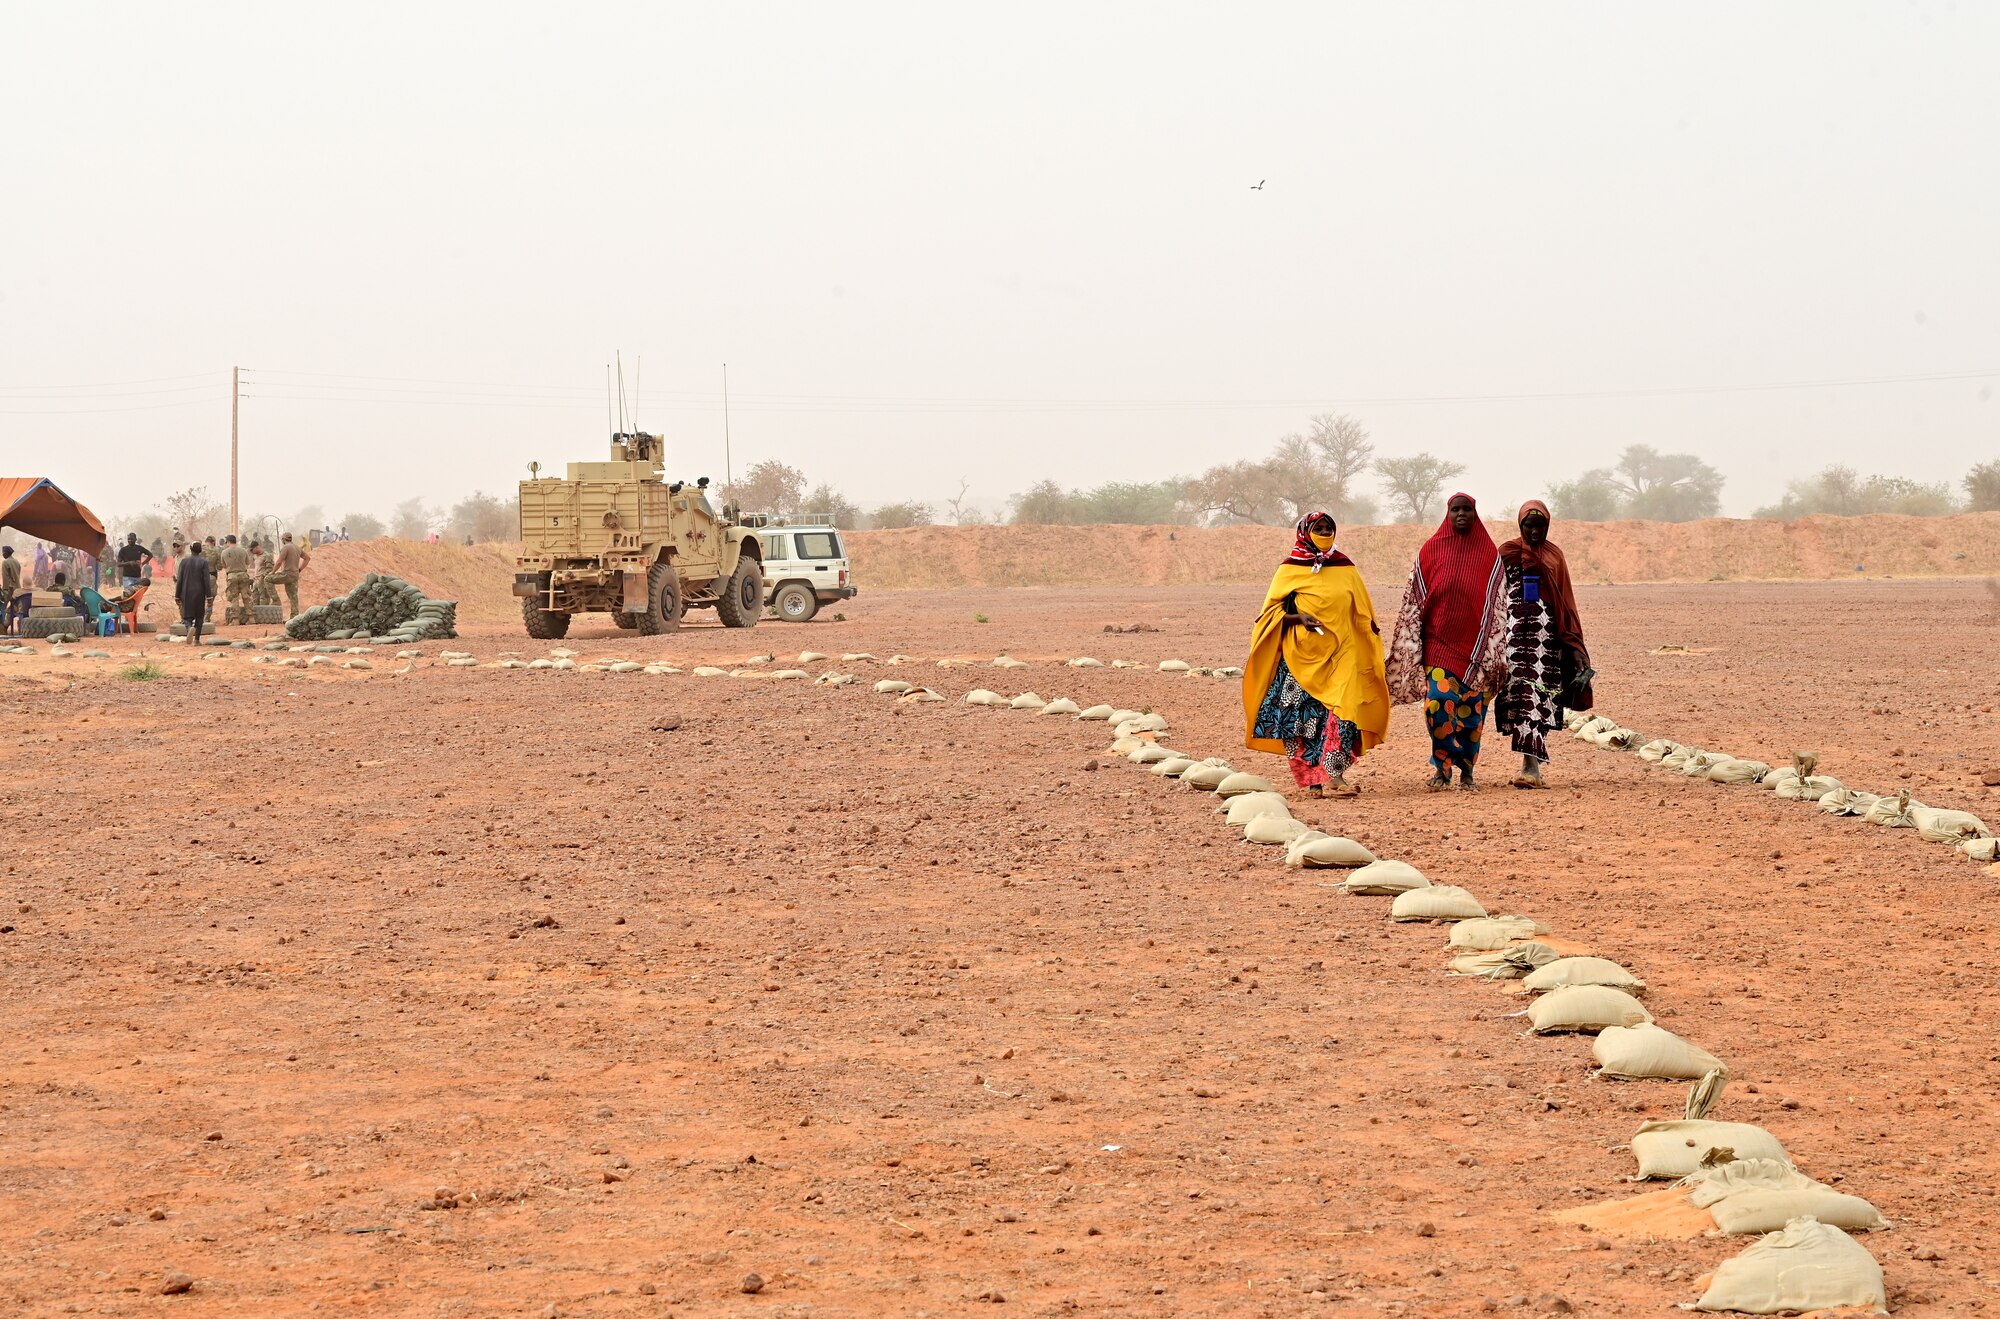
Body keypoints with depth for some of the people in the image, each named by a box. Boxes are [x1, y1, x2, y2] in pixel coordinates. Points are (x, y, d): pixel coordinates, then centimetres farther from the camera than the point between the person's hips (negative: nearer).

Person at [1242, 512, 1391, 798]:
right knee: (1305, 716, -5)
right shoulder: (1289, 569, 5)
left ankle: (1332, 775, -22)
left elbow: (1363, 617, 17)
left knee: (1341, 710, -16)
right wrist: (1299, 618, -16)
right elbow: (1273, 611, 4)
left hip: (1340, 654, 1)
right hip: (1301, 655, -1)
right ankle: (1313, 779, 2)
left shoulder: (1346, 569, 12)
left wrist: (1371, 661, 13)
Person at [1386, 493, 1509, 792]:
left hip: (1475, 643, 0)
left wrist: (1496, 655, -1)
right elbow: (1415, 600, 8)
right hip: (1439, 642, 0)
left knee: (1472, 709, 0)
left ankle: (1467, 770, 12)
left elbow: (1497, 606, 5)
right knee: (1438, 702, -14)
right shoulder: (1431, 551, 6)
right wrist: (1413, 648, 2)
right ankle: (1442, 768, -2)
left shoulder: (1490, 554, 6)